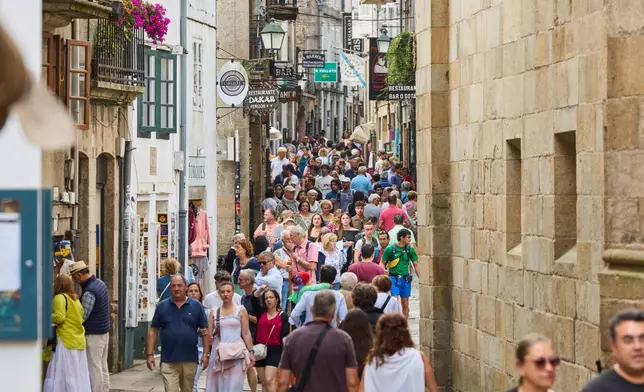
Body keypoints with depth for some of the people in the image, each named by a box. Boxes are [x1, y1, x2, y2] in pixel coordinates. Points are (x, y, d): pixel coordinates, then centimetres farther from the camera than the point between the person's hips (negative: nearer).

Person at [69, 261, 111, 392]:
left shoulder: (89, 292, -21)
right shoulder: (100, 283, 8)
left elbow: (82, 317, -19)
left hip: (94, 334, -9)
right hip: (104, 332, 9)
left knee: (94, 367, -4)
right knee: (103, 366, 13)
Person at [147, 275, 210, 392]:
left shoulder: (196, 306, 4)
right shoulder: (162, 306, 4)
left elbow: (205, 331, 5)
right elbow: (153, 331, 6)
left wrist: (206, 354, -2)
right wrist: (150, 354, -1)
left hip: (190, 360, 1)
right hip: (168, 361, -1)